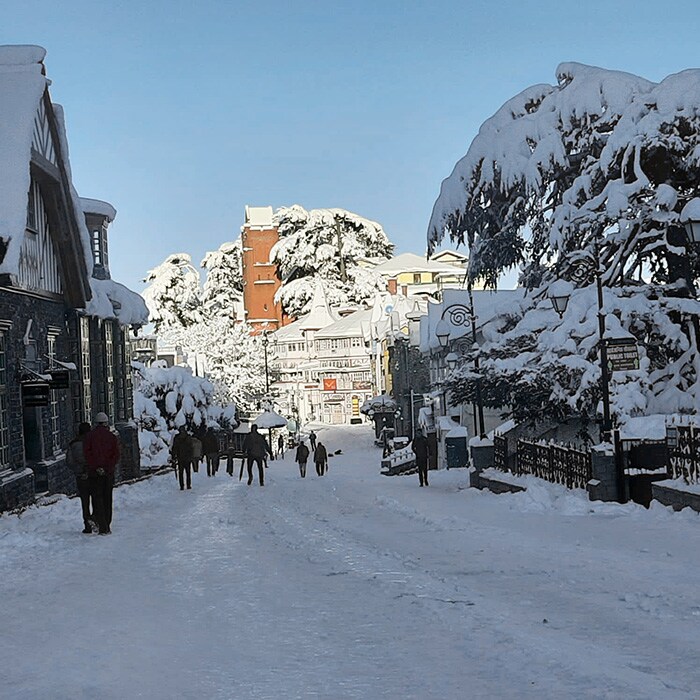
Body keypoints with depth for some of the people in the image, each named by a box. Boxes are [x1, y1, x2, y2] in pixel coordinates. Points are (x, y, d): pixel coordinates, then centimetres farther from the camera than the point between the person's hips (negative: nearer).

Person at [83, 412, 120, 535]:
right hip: (108, 473, 2)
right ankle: (107, 526, 15)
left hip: (94, 473, -2)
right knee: (107, 499, 12)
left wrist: (95, 467, -9)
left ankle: (102, 527, -11)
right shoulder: (112, 437, 4)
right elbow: (116, 455, -4)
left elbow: (87, 454, -9)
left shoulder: (89, 436, 1)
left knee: (97, 499, -1)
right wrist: (107, 468, -6)